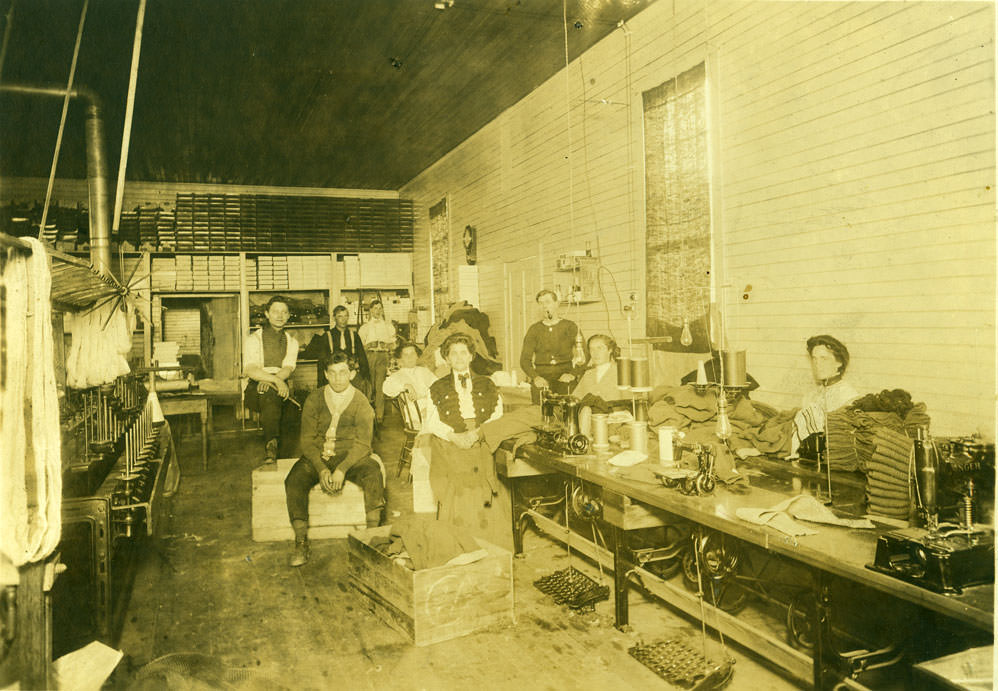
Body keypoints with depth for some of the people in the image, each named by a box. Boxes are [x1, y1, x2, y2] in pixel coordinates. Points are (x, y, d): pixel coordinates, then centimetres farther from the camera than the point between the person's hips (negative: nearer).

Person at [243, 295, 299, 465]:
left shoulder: (291, 342, 16)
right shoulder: (253, 339, 5)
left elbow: (288, 369, -1)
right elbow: (250, 370, -11)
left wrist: (268, 380, -22)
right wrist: (275, 379, -28)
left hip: (280, 387, 4)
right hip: (255, 390, -4)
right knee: (269, 394, -36)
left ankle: (270, 447, -26)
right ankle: (272, 441, -42)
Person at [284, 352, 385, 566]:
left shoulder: (361, 403, -2)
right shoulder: (314, 399, 2)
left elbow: (362, 444, -7)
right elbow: (307, 440, -2)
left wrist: (342, 469, -24)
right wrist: (321, 469, -19)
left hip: (351, 458, -1)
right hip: (317, 457, 1)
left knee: (373, 472, -31)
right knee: (295, 479, -27)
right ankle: (301, 543, -21)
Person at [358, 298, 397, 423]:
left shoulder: (389, 326, 19)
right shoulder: (365, 327, 16)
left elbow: (393, 345, 13)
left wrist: (384, 346, -6)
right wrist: (369, 346, -9)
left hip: (383, 356, 0)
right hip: (369, 356, 0)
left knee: (380, 386, -10)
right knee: (369, 386, -8)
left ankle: (379, 415, -10)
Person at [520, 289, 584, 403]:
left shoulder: (570, 327, 9)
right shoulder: (534, 329, 13)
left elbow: (584, 355, 3)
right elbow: (525, 359, 6)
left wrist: (572, 374, -14)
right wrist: (535, 377, -13)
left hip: (564, 378, -1)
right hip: (541, 376, 1)